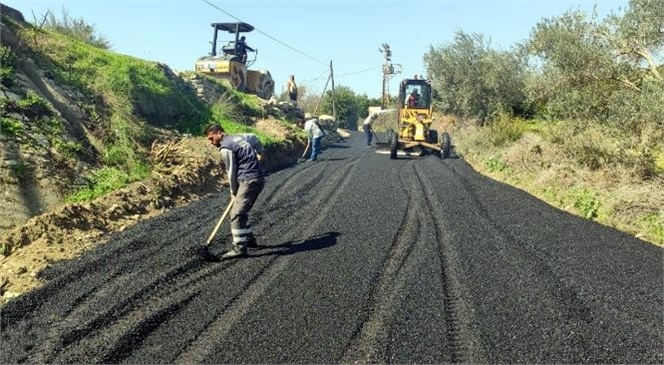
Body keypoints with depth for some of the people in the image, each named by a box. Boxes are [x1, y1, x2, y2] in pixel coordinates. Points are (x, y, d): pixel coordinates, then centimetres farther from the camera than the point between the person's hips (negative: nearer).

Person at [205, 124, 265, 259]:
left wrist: (234, 192, 7)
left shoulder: (225, 148, -9)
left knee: (236, 214, -7)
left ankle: (239, 248, -6)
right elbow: (254, 154, 19)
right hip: (259, 178, 10)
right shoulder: (239, 137, 17)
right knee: (241, 212, 20)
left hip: (249, 180, -10)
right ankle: (249, 239, 29)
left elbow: (231, 172, -7)